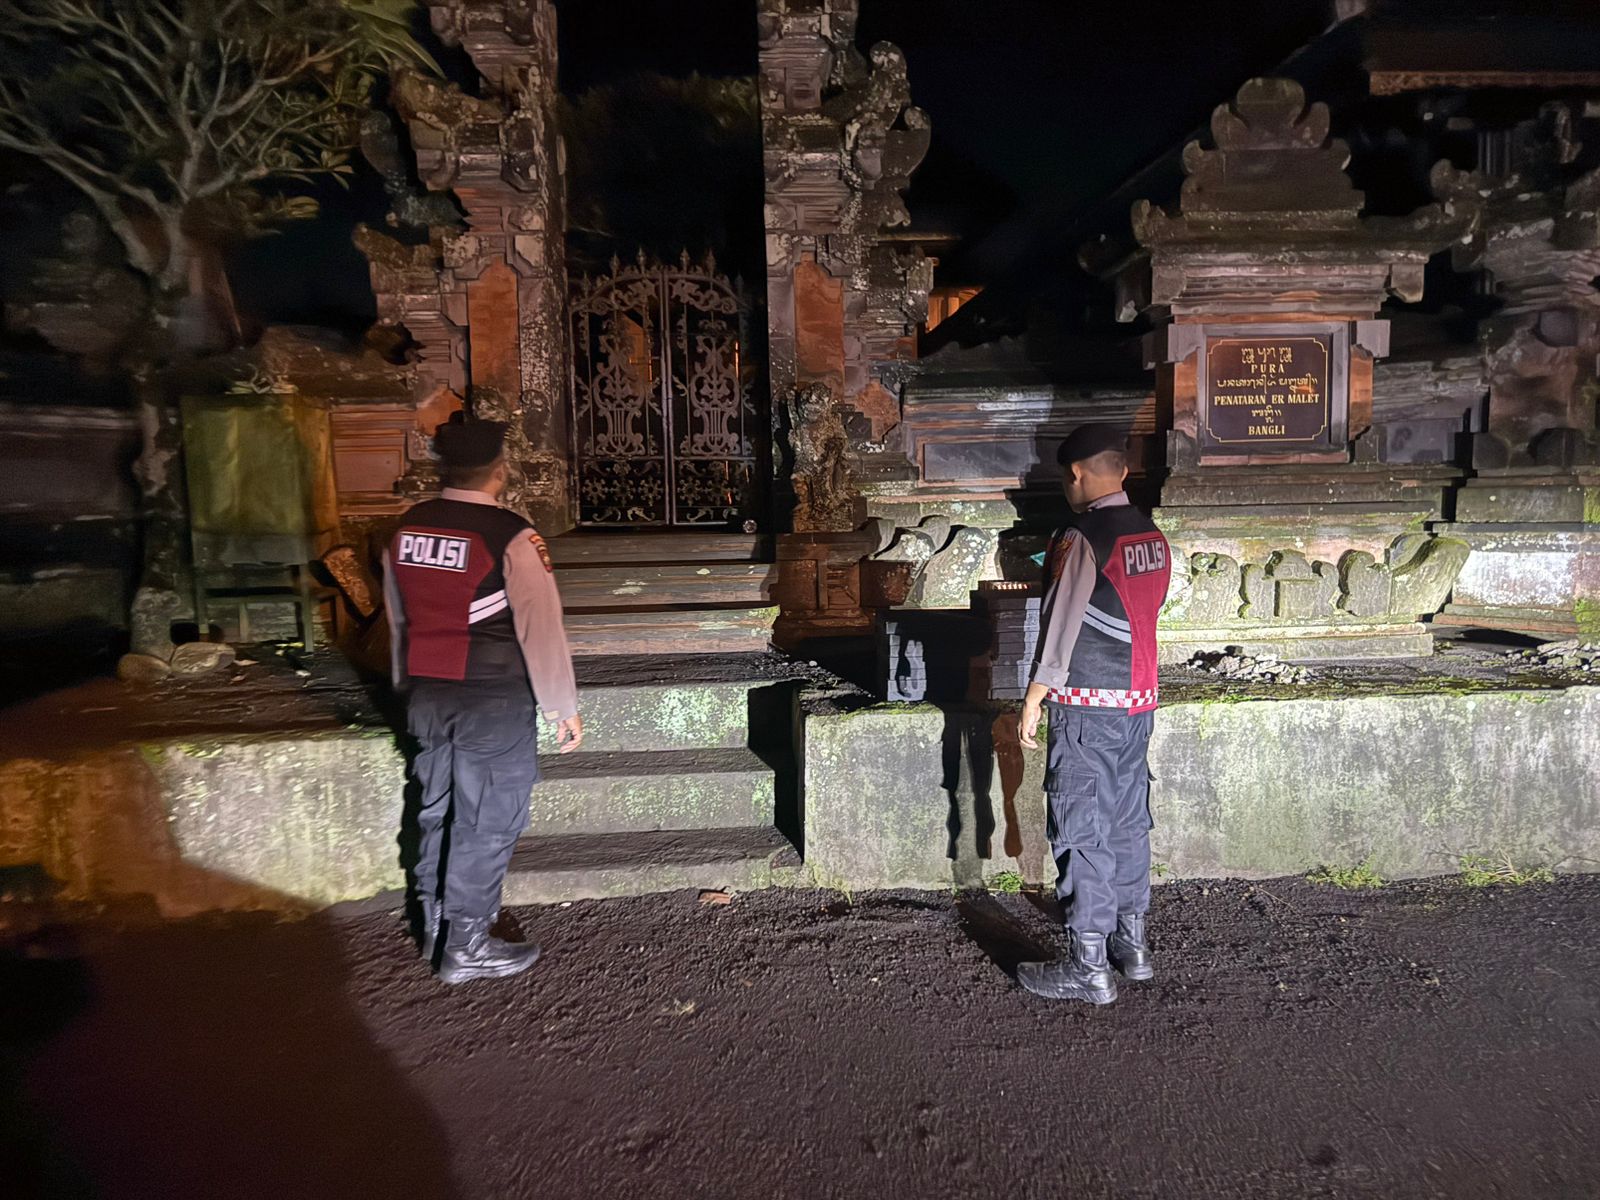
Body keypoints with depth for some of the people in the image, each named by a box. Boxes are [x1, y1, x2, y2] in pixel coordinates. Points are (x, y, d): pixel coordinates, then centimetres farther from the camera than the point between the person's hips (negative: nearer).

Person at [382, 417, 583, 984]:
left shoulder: (406, 529, 3)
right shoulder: (511, 537, -18)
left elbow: (399, 619, 12)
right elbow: (541, 628, -16)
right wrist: (565, 707, -7)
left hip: (426, 696, 7)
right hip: (494, 702, -7)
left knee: (437, 809, 20)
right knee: (487, 821, 6)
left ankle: (434, 925, 35)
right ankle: (466, 947, 16)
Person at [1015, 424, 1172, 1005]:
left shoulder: (1081, 538, -16)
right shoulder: (1153, 536, 8)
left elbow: (1059, 627, -16)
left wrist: (1031, 704, -10)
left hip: (1087, 707, -8)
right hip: (1139, 700, 8)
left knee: (1082, 834, 0)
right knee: (1128, 823, 17)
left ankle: (1088, 969, 7)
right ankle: (1132, 945, 29)